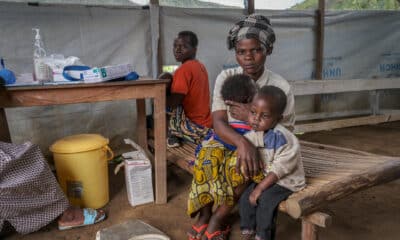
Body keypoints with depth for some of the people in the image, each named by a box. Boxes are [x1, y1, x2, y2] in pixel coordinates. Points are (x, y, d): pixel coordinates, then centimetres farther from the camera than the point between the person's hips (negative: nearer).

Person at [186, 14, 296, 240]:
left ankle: (217, 219, -11)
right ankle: (205, 217, -11)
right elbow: (218, 122, -17)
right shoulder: (226, 78, -8)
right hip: (229, 140, 2)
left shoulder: (281, 86, -11)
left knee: (240, 165, -33)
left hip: (265, 146, -1)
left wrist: (252, 117, -23)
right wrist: (242, 142, -38)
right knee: (208, 157, -30)